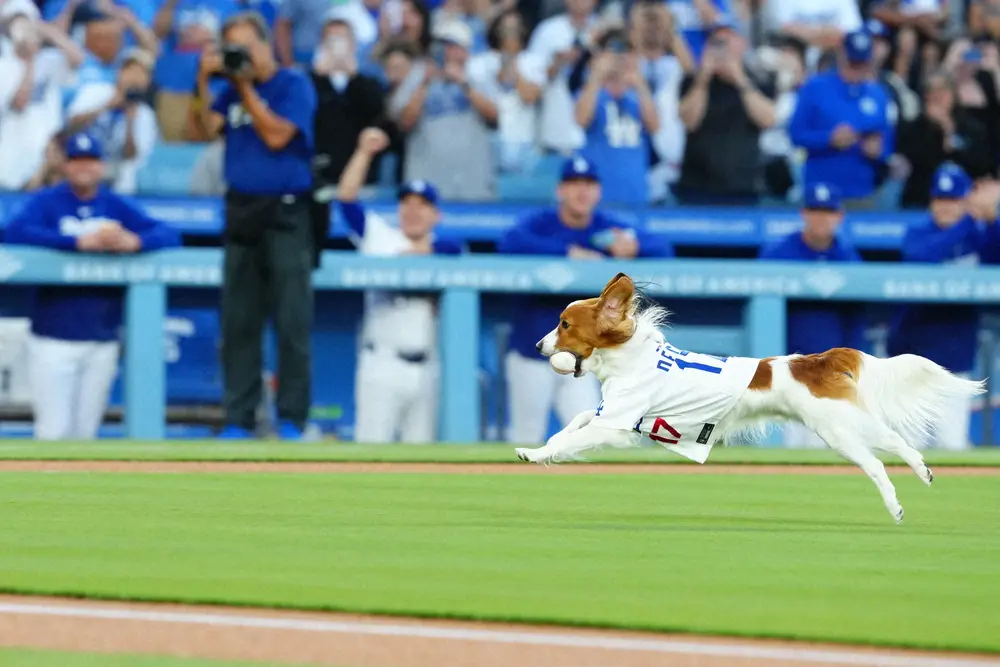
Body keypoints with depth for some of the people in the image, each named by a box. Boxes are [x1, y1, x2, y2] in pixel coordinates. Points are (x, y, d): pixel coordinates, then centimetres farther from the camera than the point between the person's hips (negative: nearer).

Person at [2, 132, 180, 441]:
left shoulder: (116, 206, 10)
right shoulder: (47, 202, 1)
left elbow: (169, 235, 3)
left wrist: (135, 241, -20)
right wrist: (81, 242, -25)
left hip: (102, 343, 3)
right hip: (54, 341, -3)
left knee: (84, 435, 5)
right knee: (54, 432, -10)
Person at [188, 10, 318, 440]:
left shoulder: (294, 85, -2)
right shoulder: (232, 90, 13)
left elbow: (276, 135, -13)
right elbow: (206, 131, 3)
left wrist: (246, 87, -11)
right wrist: (203, 83, -7)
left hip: (285, 213, -5)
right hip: (241, 211, 5)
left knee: (292, 321, -6)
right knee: (238, 322, 5)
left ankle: (291, 418, -2)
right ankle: (238, 417, 8)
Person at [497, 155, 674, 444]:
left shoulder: (608, 229, 2)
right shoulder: (540, 223, -8)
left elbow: (663, 248, -7)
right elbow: (509, 242, -30)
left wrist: (634, 246, -31)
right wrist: (569, 252, -34)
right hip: (531, 355, -2)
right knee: (525, 440, 3)